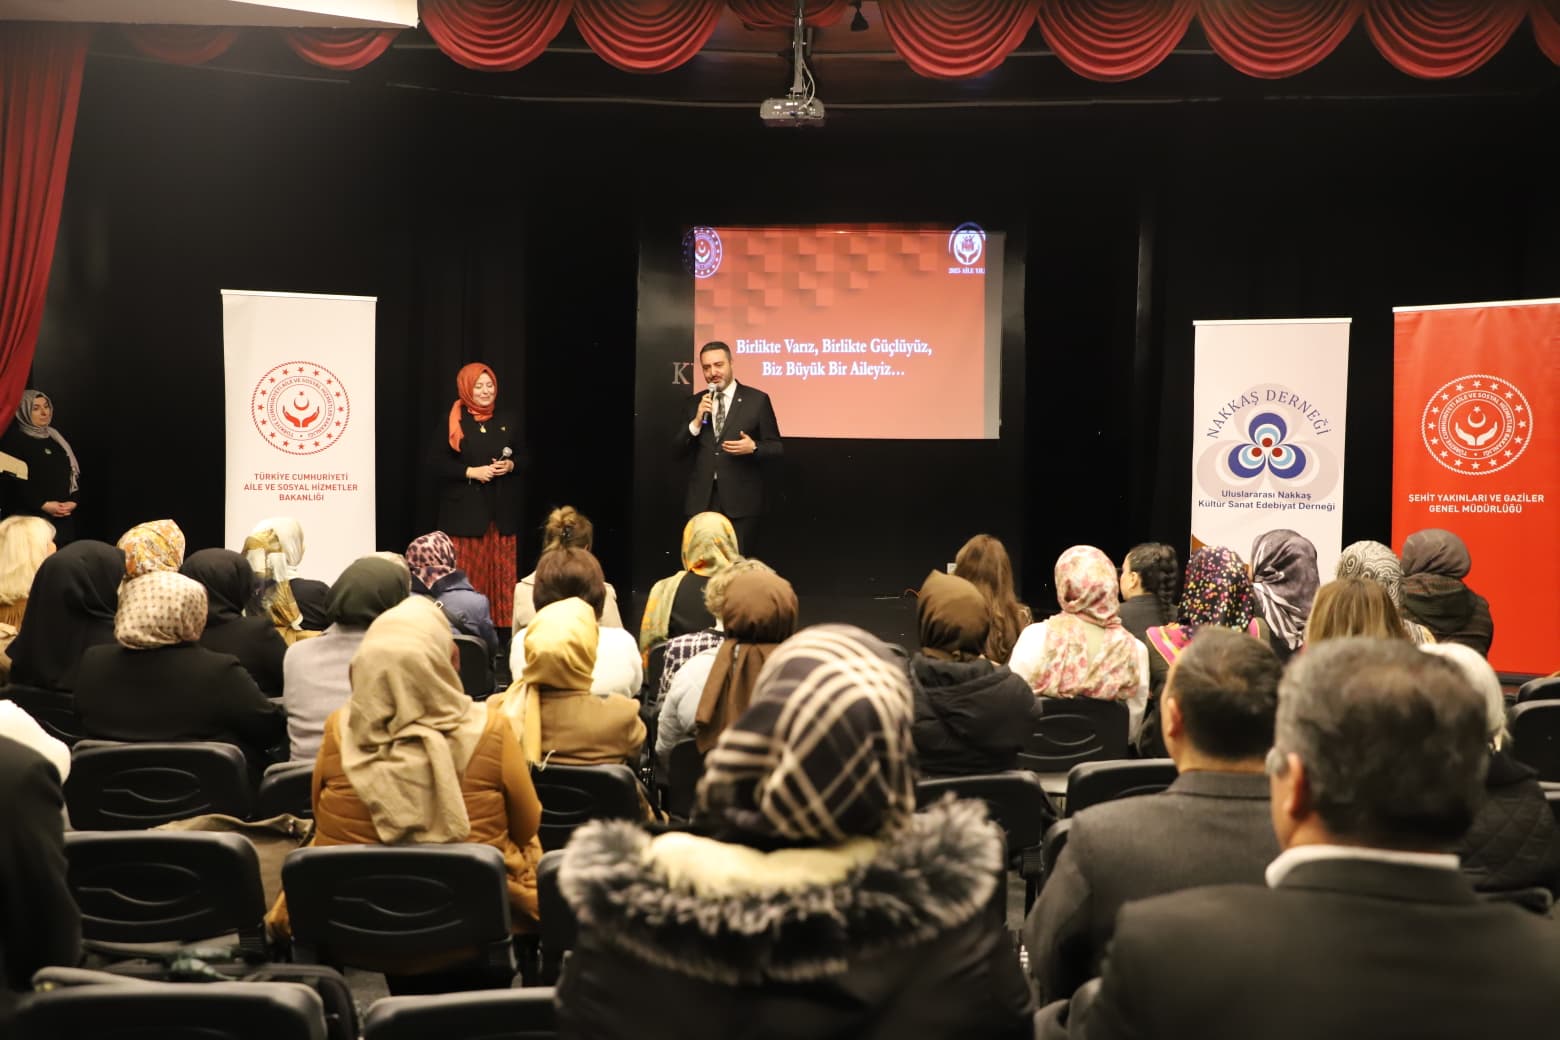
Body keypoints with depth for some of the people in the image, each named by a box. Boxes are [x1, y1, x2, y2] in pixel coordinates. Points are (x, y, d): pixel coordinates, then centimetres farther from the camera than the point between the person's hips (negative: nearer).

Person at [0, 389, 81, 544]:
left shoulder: (58, 439, 19)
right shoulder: (14, 440, -2)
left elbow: (74, 474, 15)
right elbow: (14, 481, -12)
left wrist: (74, 501, -3)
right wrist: (43, 505, -18)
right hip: (29, 517, -6)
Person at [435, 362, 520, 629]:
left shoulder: (507, 419, 10)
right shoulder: (452, 421, -1)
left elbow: (523, 457, 15)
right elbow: (438, 464, -4)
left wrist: (510, 465, -7)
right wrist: (471, 472, -15)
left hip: (501, 508, 3)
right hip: (465, 508, -3)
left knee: (501, 568, 3)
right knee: (467, 570, -4)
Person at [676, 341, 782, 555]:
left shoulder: (757, 400, 0)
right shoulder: (694, 403, 10)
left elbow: (777, 447, 1)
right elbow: (677, 450, 6)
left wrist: (753, 448, -19)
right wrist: (696, 421, -9)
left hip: (741, 501, -3)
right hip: (701, 501, 3)